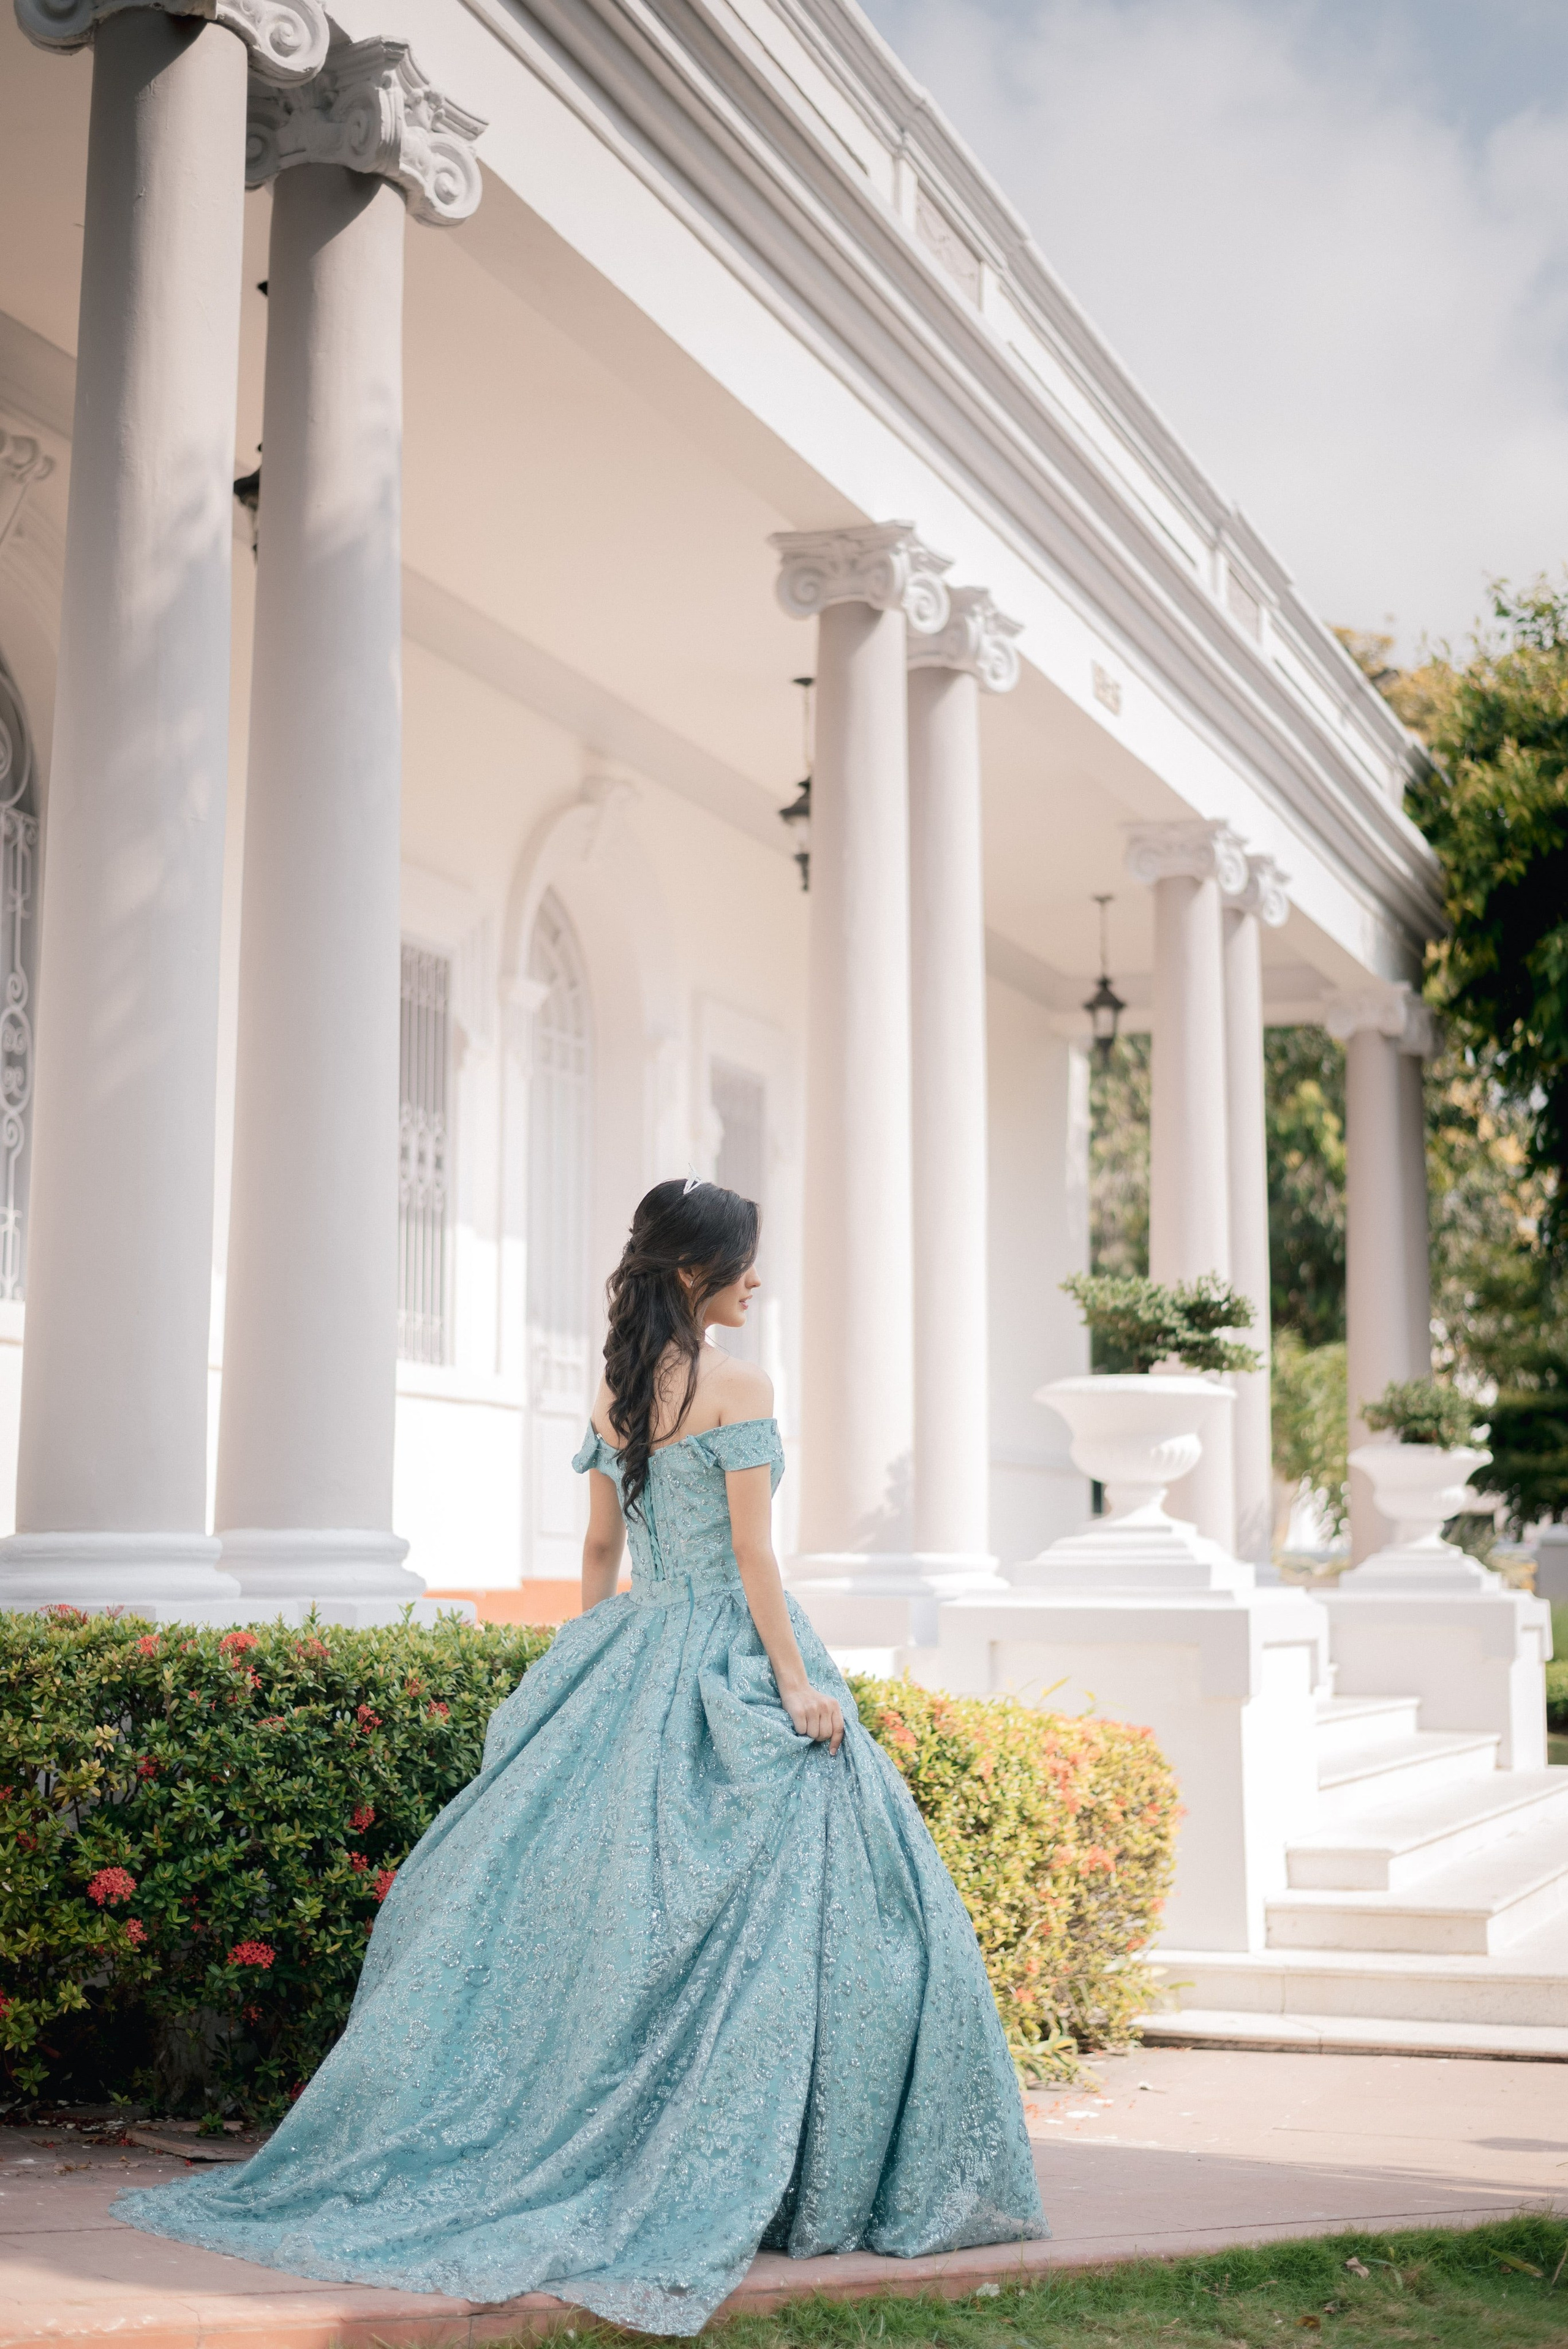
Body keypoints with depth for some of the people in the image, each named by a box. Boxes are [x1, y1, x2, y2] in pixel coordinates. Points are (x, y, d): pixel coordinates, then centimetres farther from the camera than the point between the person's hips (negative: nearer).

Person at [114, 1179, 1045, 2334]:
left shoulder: (614, 1393, 11)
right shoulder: (738, 1386, -11)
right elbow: (752, 1554, -15)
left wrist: (598, 1678, 22)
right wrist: (798, 1682, -13)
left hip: (634, 1652, 7)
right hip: (734, 1659, -7)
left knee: (582, 1891, 9)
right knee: (749, 1908, -3)